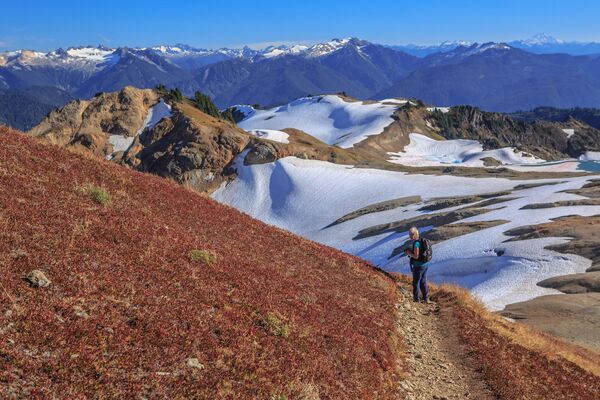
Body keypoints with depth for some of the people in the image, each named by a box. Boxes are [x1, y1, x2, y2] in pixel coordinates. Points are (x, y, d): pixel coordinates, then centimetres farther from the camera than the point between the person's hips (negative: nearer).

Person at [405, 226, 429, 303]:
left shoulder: (416, 243, -21)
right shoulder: (421, 241, 8)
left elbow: (416, 256, -24)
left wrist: (409, 253, -10)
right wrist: (410, 251, 9)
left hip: (418, 266, -9)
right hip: (424, 265, 9)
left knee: (416, 283, 4)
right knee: (423, 282, 17)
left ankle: (416, 300, 12)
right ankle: (426, 299, 23)